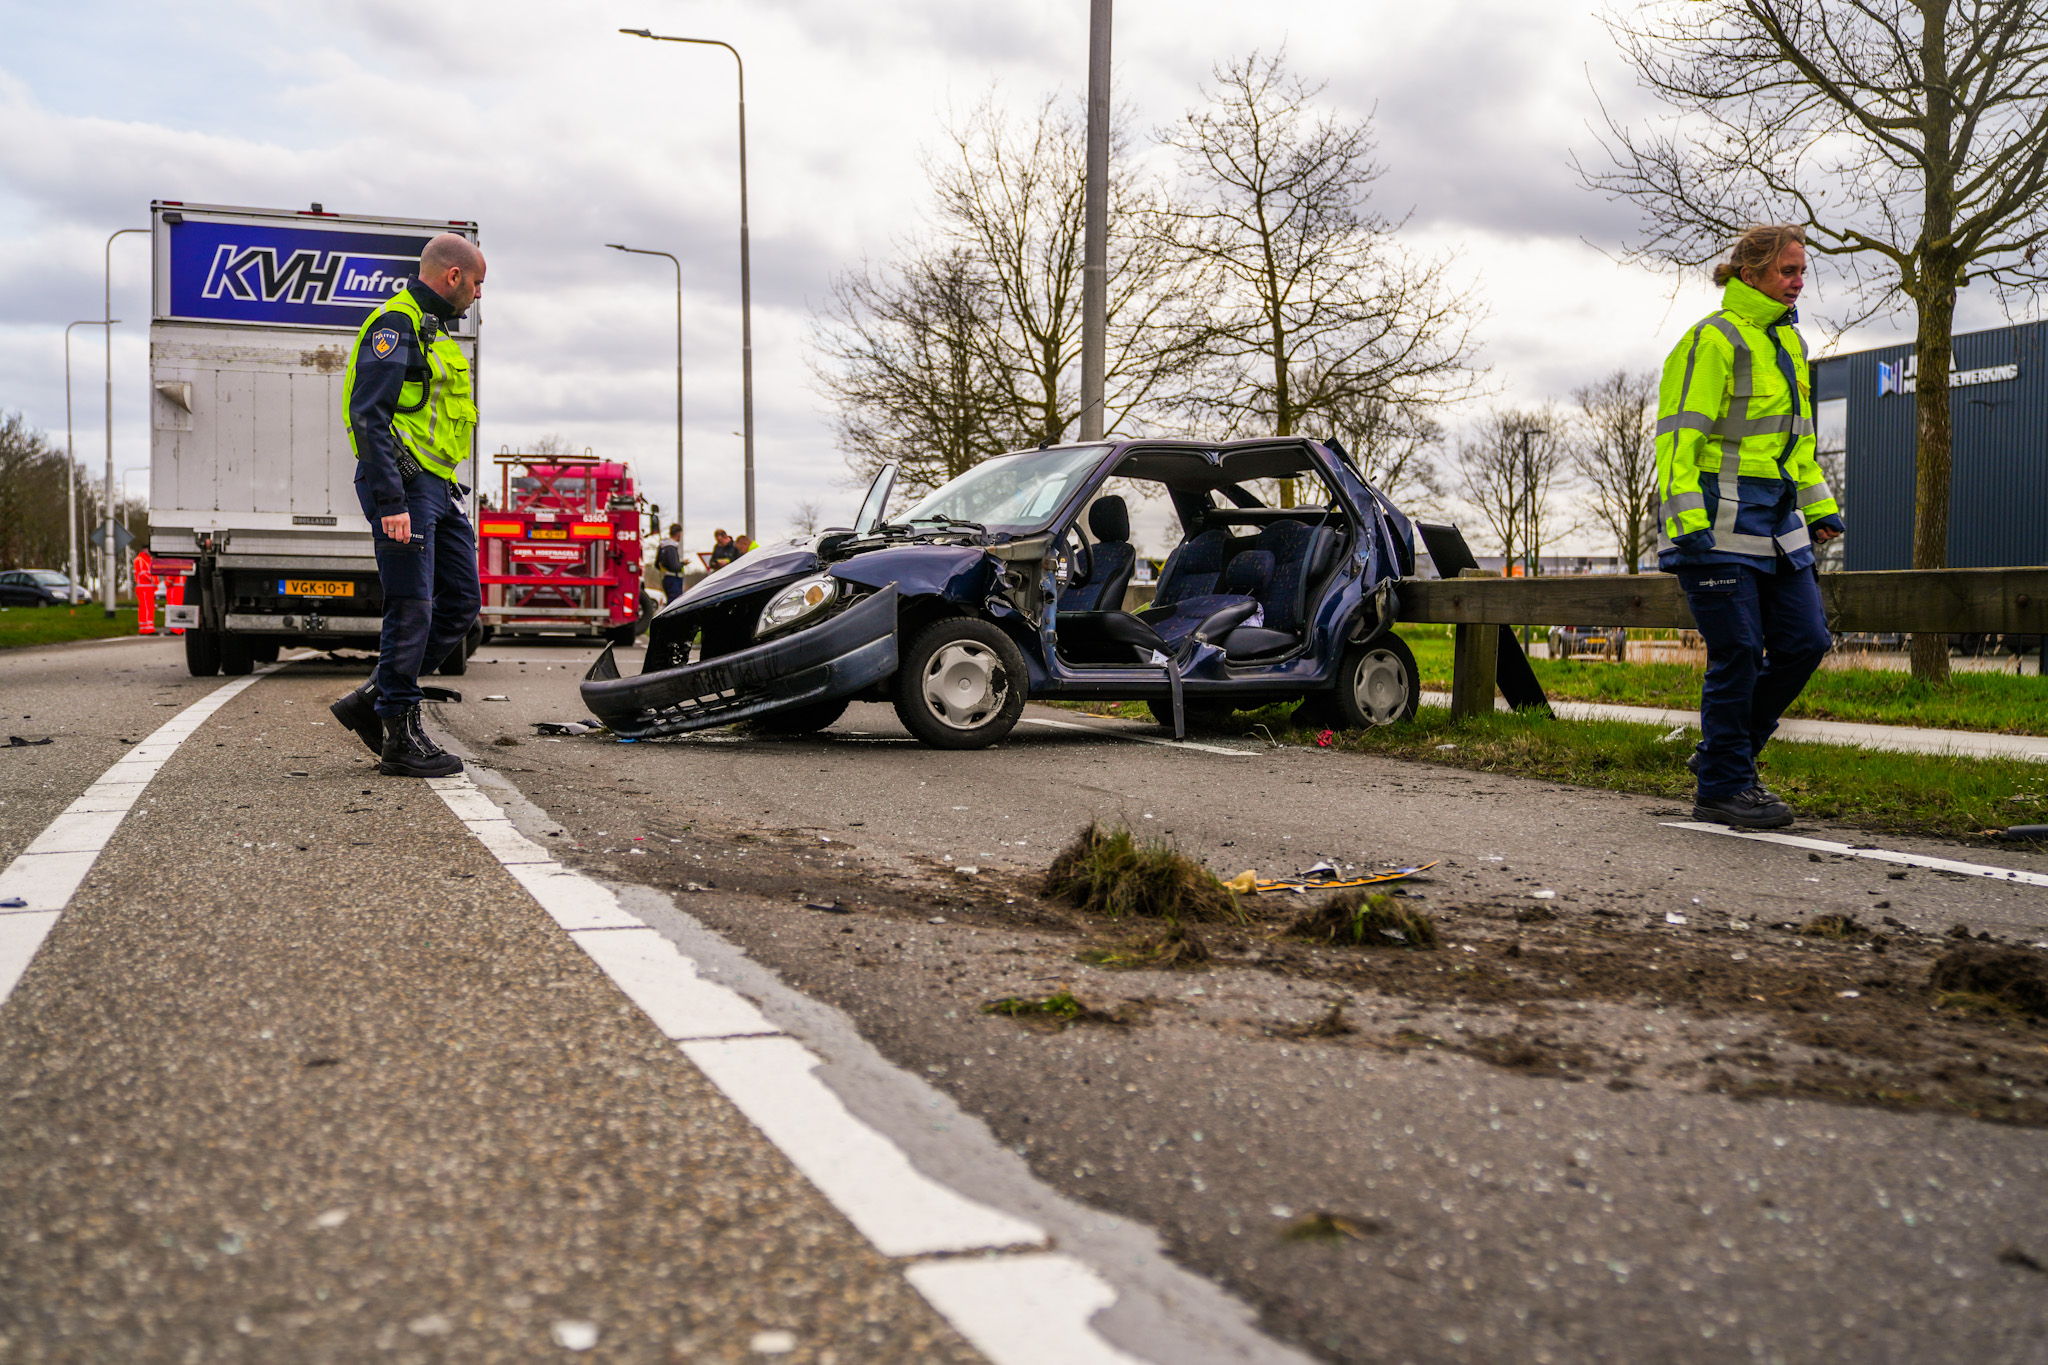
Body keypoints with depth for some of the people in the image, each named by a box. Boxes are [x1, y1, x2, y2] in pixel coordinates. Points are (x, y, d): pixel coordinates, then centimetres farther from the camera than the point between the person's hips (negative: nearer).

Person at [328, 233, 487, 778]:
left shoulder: (432, 330, 22)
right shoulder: (395, 324, -10)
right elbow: (369, 415, -19)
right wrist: (390, 503, -25)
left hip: (436, 488, 10)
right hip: (404, 486, -10)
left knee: (461, 601, 8)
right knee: (412, 610, -7)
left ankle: (371, 701, 16)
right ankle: (400, 739, 1)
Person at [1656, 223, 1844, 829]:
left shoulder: (1788, 340, 19)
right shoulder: (1714, 339, -8)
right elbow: (1679, 434, -14)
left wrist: (1819, 507, 22)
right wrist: (1688, 520, -22)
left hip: (1776, 523, 9)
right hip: (1720, 524, -9)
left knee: (1805, 642, 5)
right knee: (1738, 653, -6)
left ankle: (1723, 751, 20)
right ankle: (1722, 787, 6)